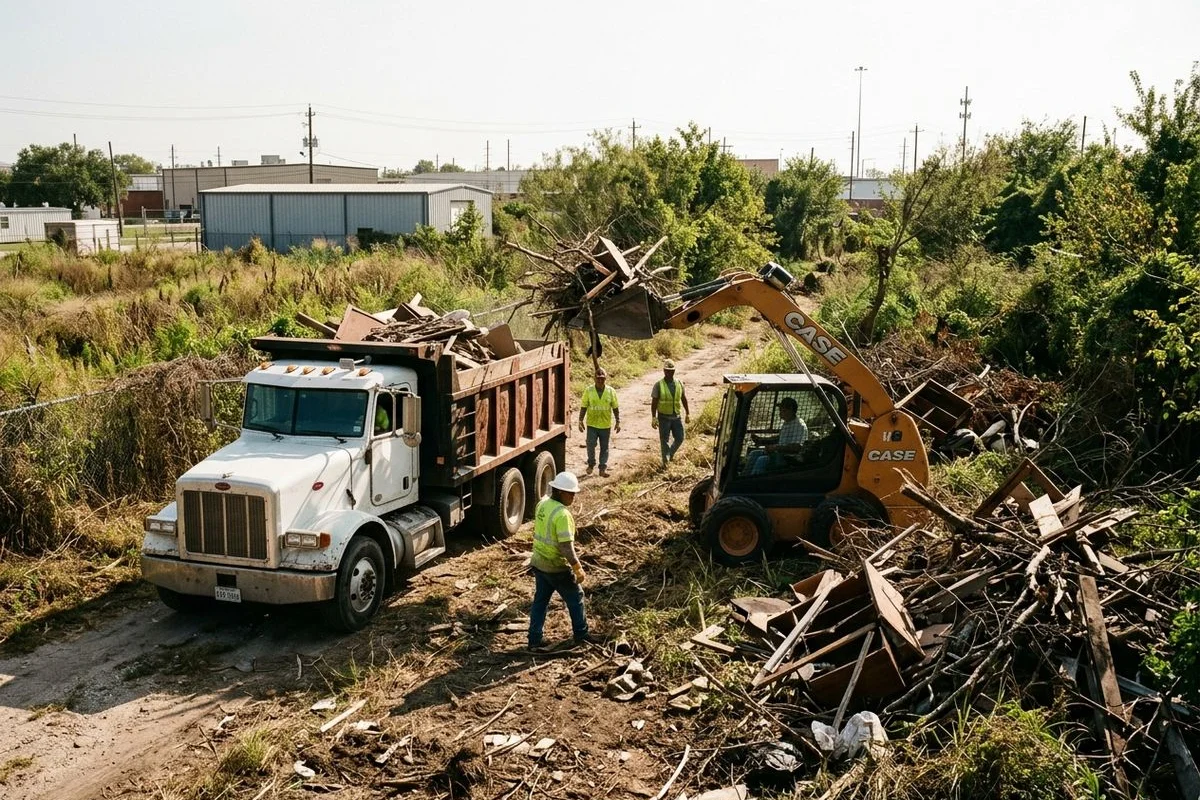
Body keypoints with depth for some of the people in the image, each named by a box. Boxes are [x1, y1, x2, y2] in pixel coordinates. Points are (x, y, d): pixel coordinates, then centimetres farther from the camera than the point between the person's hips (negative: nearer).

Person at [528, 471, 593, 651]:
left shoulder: (542, 504, 0)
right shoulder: (562, 514, -27)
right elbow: (566, 546, -27)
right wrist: (578, 568, -18)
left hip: (538, 562, 7)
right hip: (557, 567, -7)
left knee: (540, 600, 15)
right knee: (575, 599, 13)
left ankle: (534, 640, 18)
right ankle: (581, 635, 28)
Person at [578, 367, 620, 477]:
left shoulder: (611, 391, -1)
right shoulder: (588, 390, -4)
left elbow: (615, 408, 4)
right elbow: (583, 407, 1)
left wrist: (618, 422, 2)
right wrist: (580, 421, -3)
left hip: (606, 425, 1)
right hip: (592, 424, -1)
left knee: (604, 447, 7)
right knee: (591, 445, -5)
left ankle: (603, 468, 16)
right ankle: (591, 464, 18)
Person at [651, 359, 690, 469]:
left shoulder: (679, 383, 3)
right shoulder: (658, 385, -8)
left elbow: (684, 399, 12)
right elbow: (654, 402, -8)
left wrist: (687, 414, 12)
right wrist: (653, 418, -12)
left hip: (676, 416, 3)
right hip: (664, 417, -3)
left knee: (679, 438, 6)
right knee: (664, 440, 2)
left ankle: (671, 453, 33)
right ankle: (665, 461, 13)